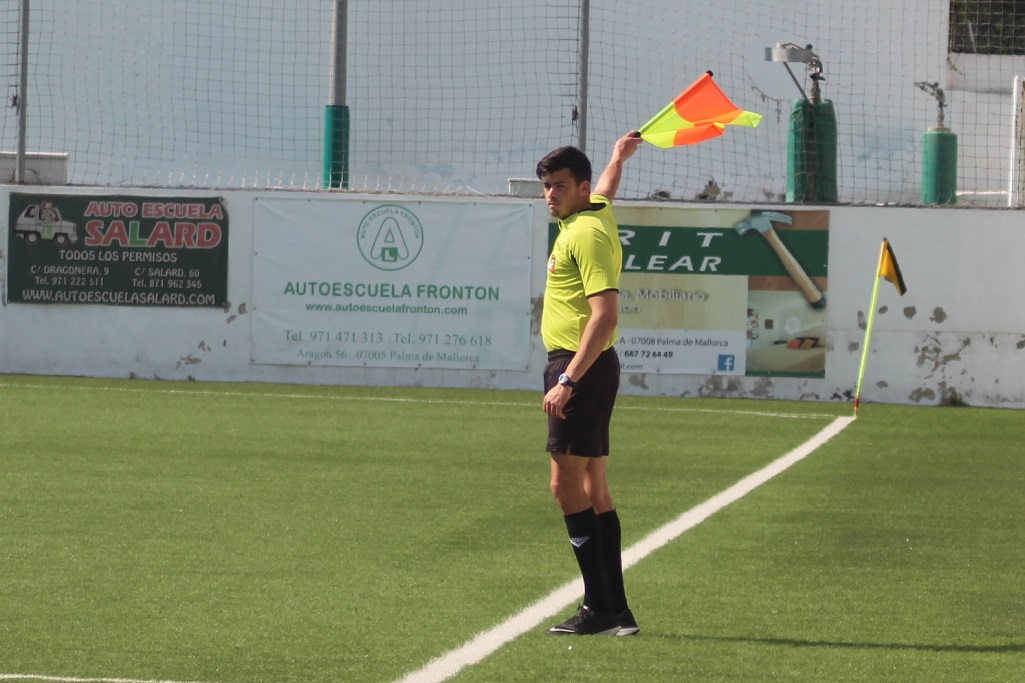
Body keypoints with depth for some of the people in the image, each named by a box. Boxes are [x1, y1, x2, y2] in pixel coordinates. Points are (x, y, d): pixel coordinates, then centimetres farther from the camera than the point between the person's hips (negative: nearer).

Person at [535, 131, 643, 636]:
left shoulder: (587, 233, -15)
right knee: (593, 488, 10)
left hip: (581, 365, -10)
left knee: (567, 484, -12)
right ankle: (616, 610, 12)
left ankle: (599, 607, -14)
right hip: (581, 365, 10)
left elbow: (605, 314, -24)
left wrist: (568, 380, -27)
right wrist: (618, 157, 61)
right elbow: (605, 189, 40)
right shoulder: (595, 210, 13)